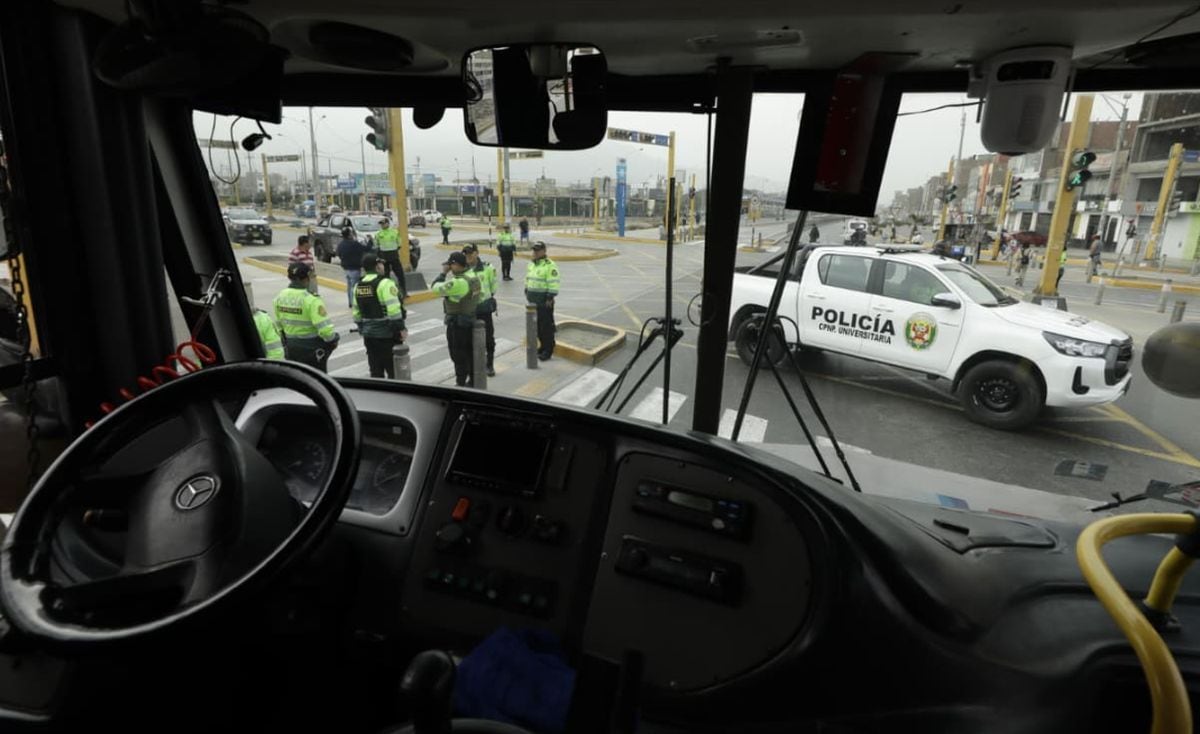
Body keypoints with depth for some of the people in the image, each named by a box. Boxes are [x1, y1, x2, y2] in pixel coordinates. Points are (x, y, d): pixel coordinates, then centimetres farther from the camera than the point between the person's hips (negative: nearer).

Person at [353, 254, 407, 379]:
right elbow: (394, 310, -21)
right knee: (394, 369, 1)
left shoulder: (358, 286, 10)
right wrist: (401, 328, -16)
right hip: (388, 334, -7)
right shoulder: (384, 283, -14)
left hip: (369, 334, 7)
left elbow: (356, 312, 15)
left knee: (375, 370, 14)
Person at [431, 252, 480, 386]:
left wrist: (443, 273, -7)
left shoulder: (457, 283, -23)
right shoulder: (471, 279, 4)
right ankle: (473, 380, 26)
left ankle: (460, 383, 9)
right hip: (470, 320, 9)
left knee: (458, 355, 1)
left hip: (457, 322, -9)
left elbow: (435, 287, -18)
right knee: (469, 352, 17)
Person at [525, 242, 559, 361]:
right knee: (537, 325, 15)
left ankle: (548, 350, 5)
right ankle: (542, 346, 28)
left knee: (547, 326, -2)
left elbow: (553, 284, -17)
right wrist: (526, 293, 18)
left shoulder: (549, 265, -13)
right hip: (533, 301, 8)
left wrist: (550, 298, -19)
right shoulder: (531, 264, 13)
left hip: (544, 302, -8)